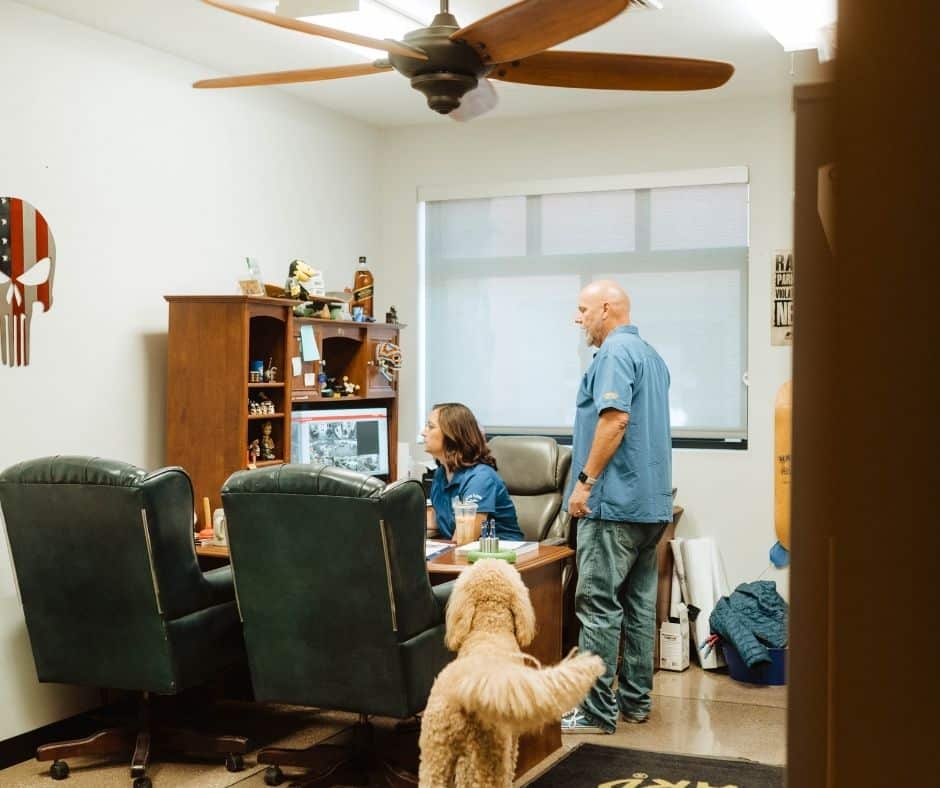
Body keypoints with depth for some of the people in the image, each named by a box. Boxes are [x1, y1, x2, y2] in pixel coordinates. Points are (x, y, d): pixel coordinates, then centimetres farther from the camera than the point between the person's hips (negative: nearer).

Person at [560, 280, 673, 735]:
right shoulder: (651, 355, 19)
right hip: (652, 501, 10)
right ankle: (636, 698, 18)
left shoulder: (614, 352, -11)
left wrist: (585, 480, -18)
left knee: (598, 606, -7)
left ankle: (597, 711, -4)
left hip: (615, 500, -10)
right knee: (639, 604, 12)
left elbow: (615, 420, -22)